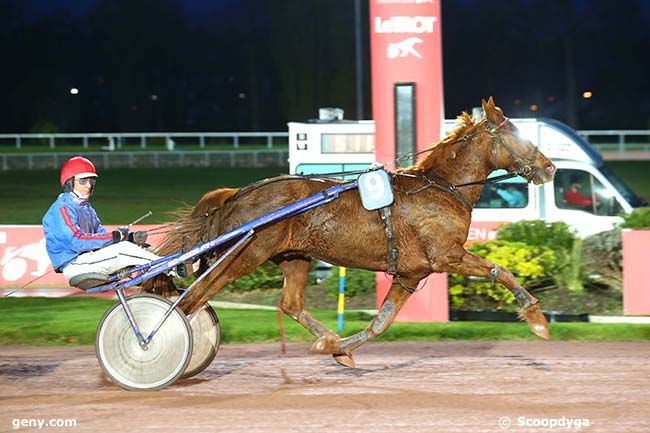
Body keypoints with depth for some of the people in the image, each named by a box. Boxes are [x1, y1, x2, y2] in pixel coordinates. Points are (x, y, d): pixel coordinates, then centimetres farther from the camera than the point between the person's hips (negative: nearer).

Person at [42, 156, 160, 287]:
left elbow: (101, 234, 10)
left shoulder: (86, 207, 20)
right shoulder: (62, 208, -11)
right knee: (124, 249, -21)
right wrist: (113, 236, -23)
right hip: (74, 265, -9)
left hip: (87, 257, 9)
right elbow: (76, 241, -24)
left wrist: (131, 237, -7)